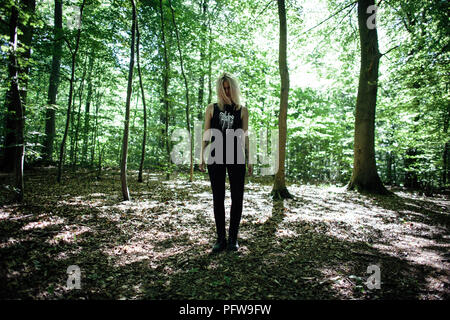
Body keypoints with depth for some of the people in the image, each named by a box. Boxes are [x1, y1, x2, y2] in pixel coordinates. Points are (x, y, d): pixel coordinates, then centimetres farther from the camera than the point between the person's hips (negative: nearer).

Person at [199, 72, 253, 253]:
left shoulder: (242, 110, 9)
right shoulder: (212, 109, 10)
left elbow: (244, 136, 8)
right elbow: (206, 135, 8)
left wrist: (249, 160, 3)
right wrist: (202, 157, 0)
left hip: (236, 158, 0)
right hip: (216, 157, 0)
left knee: (237, 197, 1)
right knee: (218, 198, 4)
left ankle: (233, 238, 15)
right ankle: (221, 238, 14)